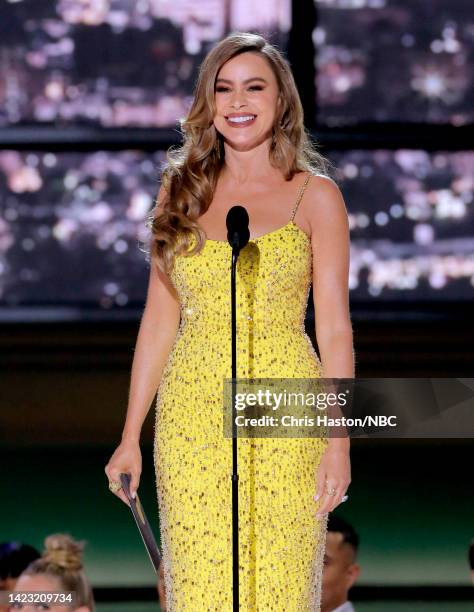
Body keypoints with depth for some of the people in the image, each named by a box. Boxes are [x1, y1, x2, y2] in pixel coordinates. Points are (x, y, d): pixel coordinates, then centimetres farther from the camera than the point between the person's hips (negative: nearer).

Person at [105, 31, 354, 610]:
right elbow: (159, 318, 12)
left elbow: (334, 327, 0)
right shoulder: (181, 191, 10)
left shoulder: (315, 195, 3)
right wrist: (130, 437, 8)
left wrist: (339, 441, -8)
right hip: (193, 411, 2)